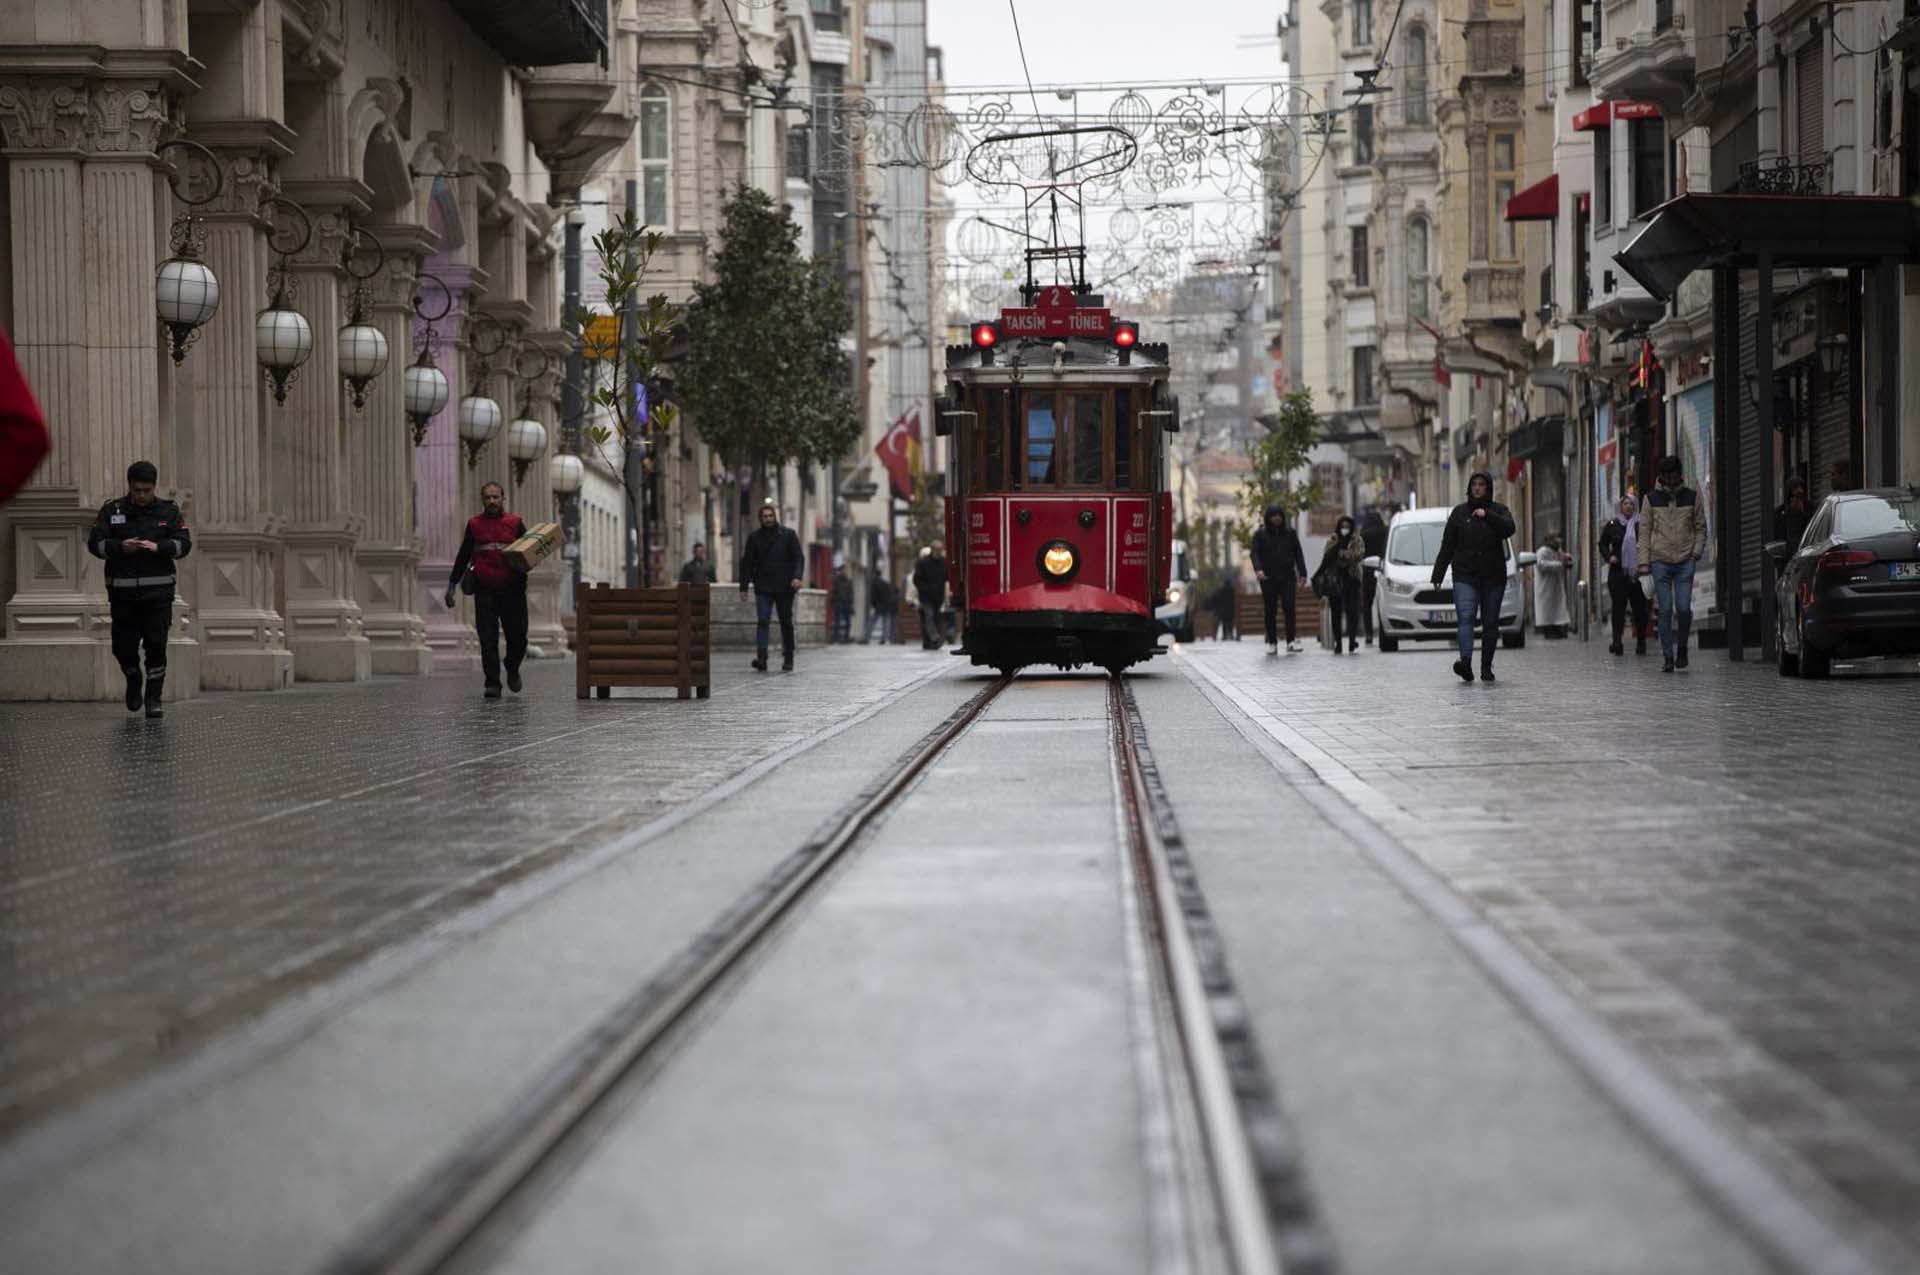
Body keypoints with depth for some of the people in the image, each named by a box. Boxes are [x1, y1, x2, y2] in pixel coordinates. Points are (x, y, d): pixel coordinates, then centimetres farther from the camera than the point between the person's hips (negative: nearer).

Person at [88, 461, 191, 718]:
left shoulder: (168, 511, 6)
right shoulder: (111, 510, 6)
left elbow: (184, 544, -1)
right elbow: (94, 543, 0)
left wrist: (157, 547, -18)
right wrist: (120, 547, -18)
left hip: (158, 591, -1)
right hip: (122, 591, 1)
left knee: (156, 646, -7)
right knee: (123, 646, 3)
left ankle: (153, 699, -1)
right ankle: (133, 681, 34)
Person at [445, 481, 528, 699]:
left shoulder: (515, 523, 6)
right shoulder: (474, 524, 8)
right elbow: (463, 556, 13)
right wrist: (452, 585, 11)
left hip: (512, 589, 0)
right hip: (485, 590, 0)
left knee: (518, 637, 3)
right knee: (488, 640, -6)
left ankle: (513, 670, 31)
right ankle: (492, 684, -2)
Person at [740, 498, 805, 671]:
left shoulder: (788, 535, 3)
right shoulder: (754, 537, 6)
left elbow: (799, 558, 0)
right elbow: (747, 563, 8)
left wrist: (797, 576, -17)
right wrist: (744, 586, 2)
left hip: (784, 587, 0)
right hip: (763, 588, 0)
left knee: (786, 623, 8)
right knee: (763, 621, -14)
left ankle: (788, 660, 17)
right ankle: (761, 657, -24)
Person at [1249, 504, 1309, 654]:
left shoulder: (1290, 533, 9)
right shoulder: (1260, 534, 4)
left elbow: (1298, 554, 9)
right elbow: (1254, 553, -7)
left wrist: (1302, 573, -1)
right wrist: (1258, 569, -26)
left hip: (1287, 577, 0)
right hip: (1268, 578, 0)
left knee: (1290, 608, -12)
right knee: (1270, 611, 1)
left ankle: (1291, 642, -15)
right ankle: (1272, 643, 8)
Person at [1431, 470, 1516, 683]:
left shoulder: (1499, 510, 7)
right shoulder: (1459, 512, 9)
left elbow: (1508, 529, -15)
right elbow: (1447, 547, 9)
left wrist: (1487, 516, -25)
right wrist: (1438, 575, 5)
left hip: (1493, 577, 1)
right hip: (1464, 576, -1)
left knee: (1490, 623, 6)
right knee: (1466, 618, -17)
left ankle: (1486, 666, 16)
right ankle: (1466, 662, -33)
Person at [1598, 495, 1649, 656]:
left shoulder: (1641, 525, 5)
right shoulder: (1612, 525, 6)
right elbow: (1603, 543, 14)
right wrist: (1609, 556, -4)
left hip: (1638, 571, 0)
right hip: (1618, 572, 0)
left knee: (1639, 607, 3)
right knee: (1618, 605, -6)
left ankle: (1641, 642, 16)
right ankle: (1616, 641, -9)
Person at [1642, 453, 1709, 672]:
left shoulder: (1691, 497, 7)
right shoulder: (1652, 498, 6)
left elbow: (1701, 528, 11)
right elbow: (1645, 530, 7)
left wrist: (1696, 553, -3)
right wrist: (1645, 560, -1)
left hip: (1685, 562, 0)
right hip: (1660, 561, 0)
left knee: (1683, 608, -10)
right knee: (1665, 610, -4)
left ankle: (1682, 647, 14)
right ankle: (1667, 657, 1)